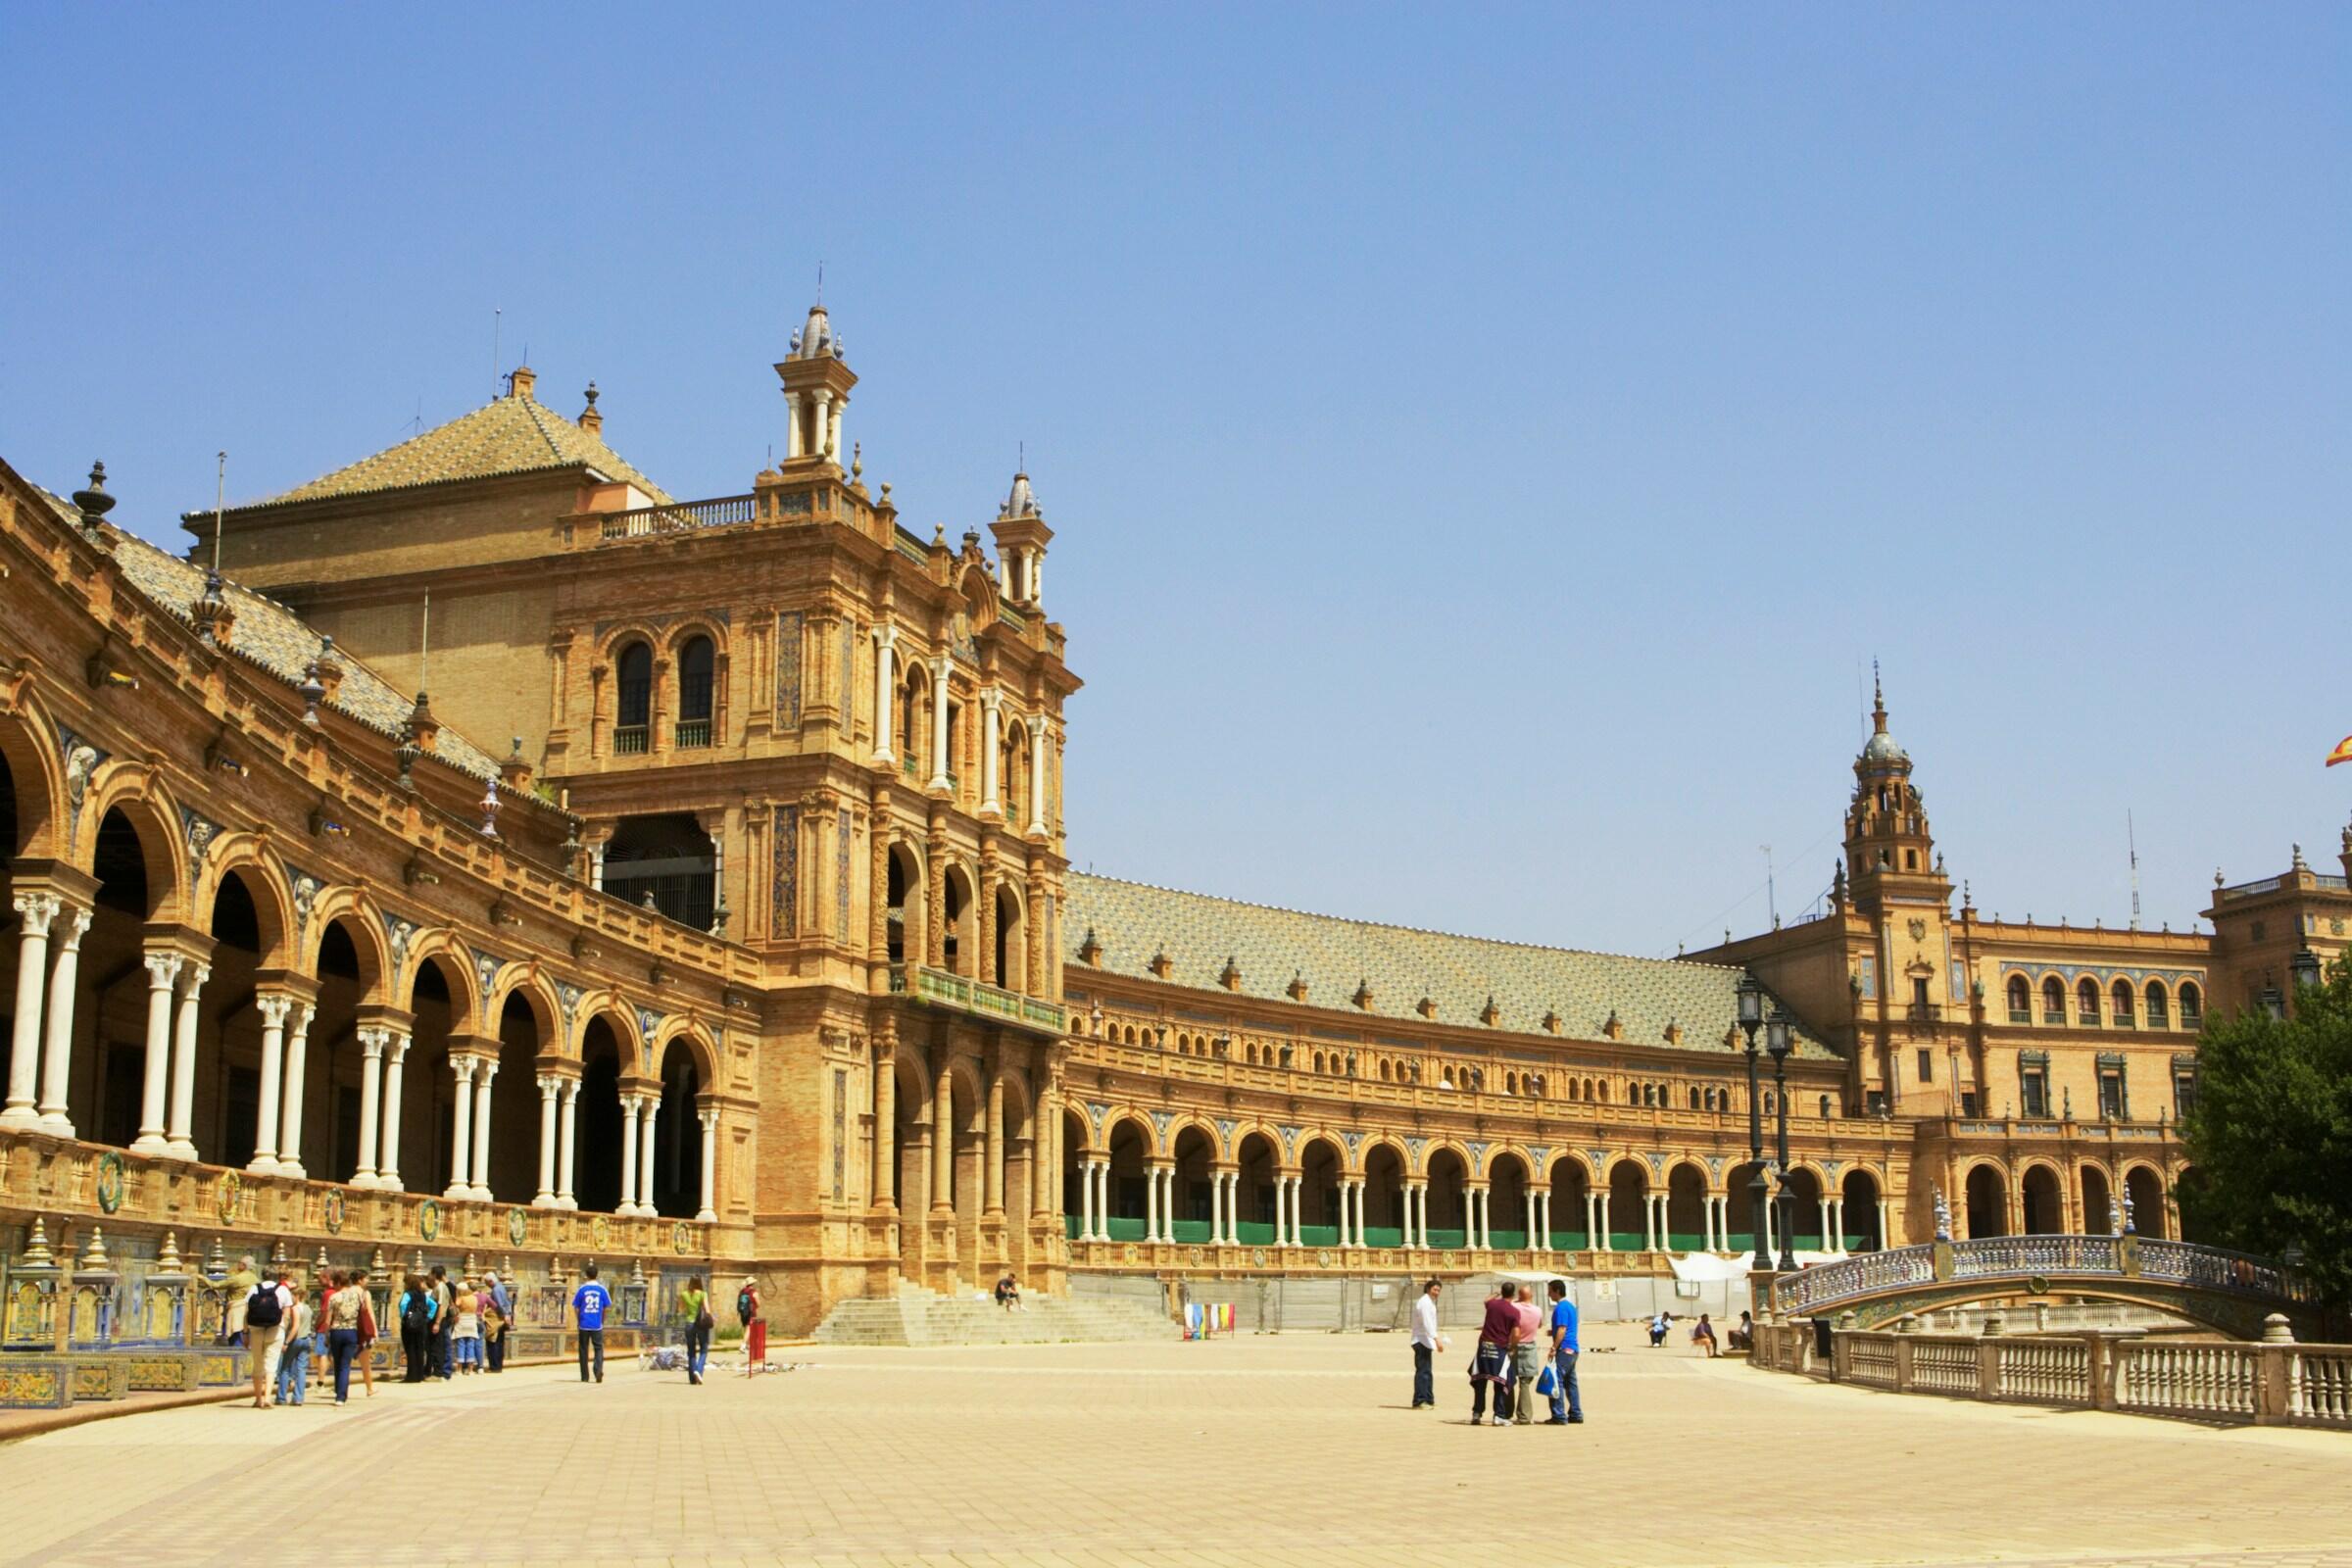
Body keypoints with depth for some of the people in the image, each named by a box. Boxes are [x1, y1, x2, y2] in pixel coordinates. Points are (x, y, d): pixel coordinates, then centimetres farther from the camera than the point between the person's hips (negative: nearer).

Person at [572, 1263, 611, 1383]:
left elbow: (576, 1307, 0)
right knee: (599, 1348, 6)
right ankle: (599, 1369, -18)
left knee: (583, 1350, 9)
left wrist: (577, 1322, 11)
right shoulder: (602, 1289, -1)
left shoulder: (582, 1289, -3)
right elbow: (605, 1308, 4)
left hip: (584, 1325, 0)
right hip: (597, 1326, 0)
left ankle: (584, 1376, 12)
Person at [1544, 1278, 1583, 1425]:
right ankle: (1576, 1414, 15)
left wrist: (1554, 1348, -21)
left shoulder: (1561, 1308, -13)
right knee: (1570, 1382, 13)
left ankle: (1559, 1416, -12)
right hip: (1573, 1349, 10)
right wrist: (1553, 1332, 21)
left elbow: (1562, 1330, -20)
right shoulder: (1571, 1305, 17)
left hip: (1564, 1349, -10)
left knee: (1556, 1381, -9)